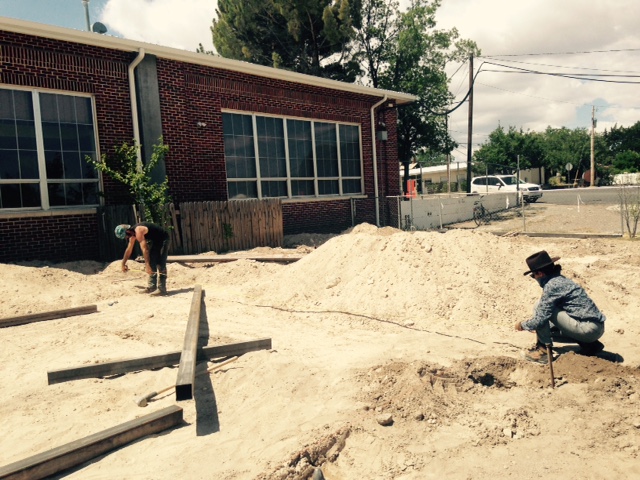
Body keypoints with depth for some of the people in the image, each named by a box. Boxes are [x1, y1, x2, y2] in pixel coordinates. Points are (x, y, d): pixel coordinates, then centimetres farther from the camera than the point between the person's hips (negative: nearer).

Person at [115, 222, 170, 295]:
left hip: (162, 239, -9)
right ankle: (152, 285, 8)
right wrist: (123, 263, 25)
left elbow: (144, 249, -34)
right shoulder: (133, 235, 4)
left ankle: (162, 288, -13)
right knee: (152, 264, 5)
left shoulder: (138, 231, -27)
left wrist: (147, 265, -37)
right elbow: (129, 250, 18)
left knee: (161, 265, -13)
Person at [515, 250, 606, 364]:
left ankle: (543, 350, -5)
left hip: (589, 329, -10)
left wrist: (522, 325, 1)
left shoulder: (552, 285, -17)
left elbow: (540, 319, -17)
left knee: (540, 307, -12)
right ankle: (589, 345, 17)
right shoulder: (560, 280, 12)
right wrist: (536, 326, 25)